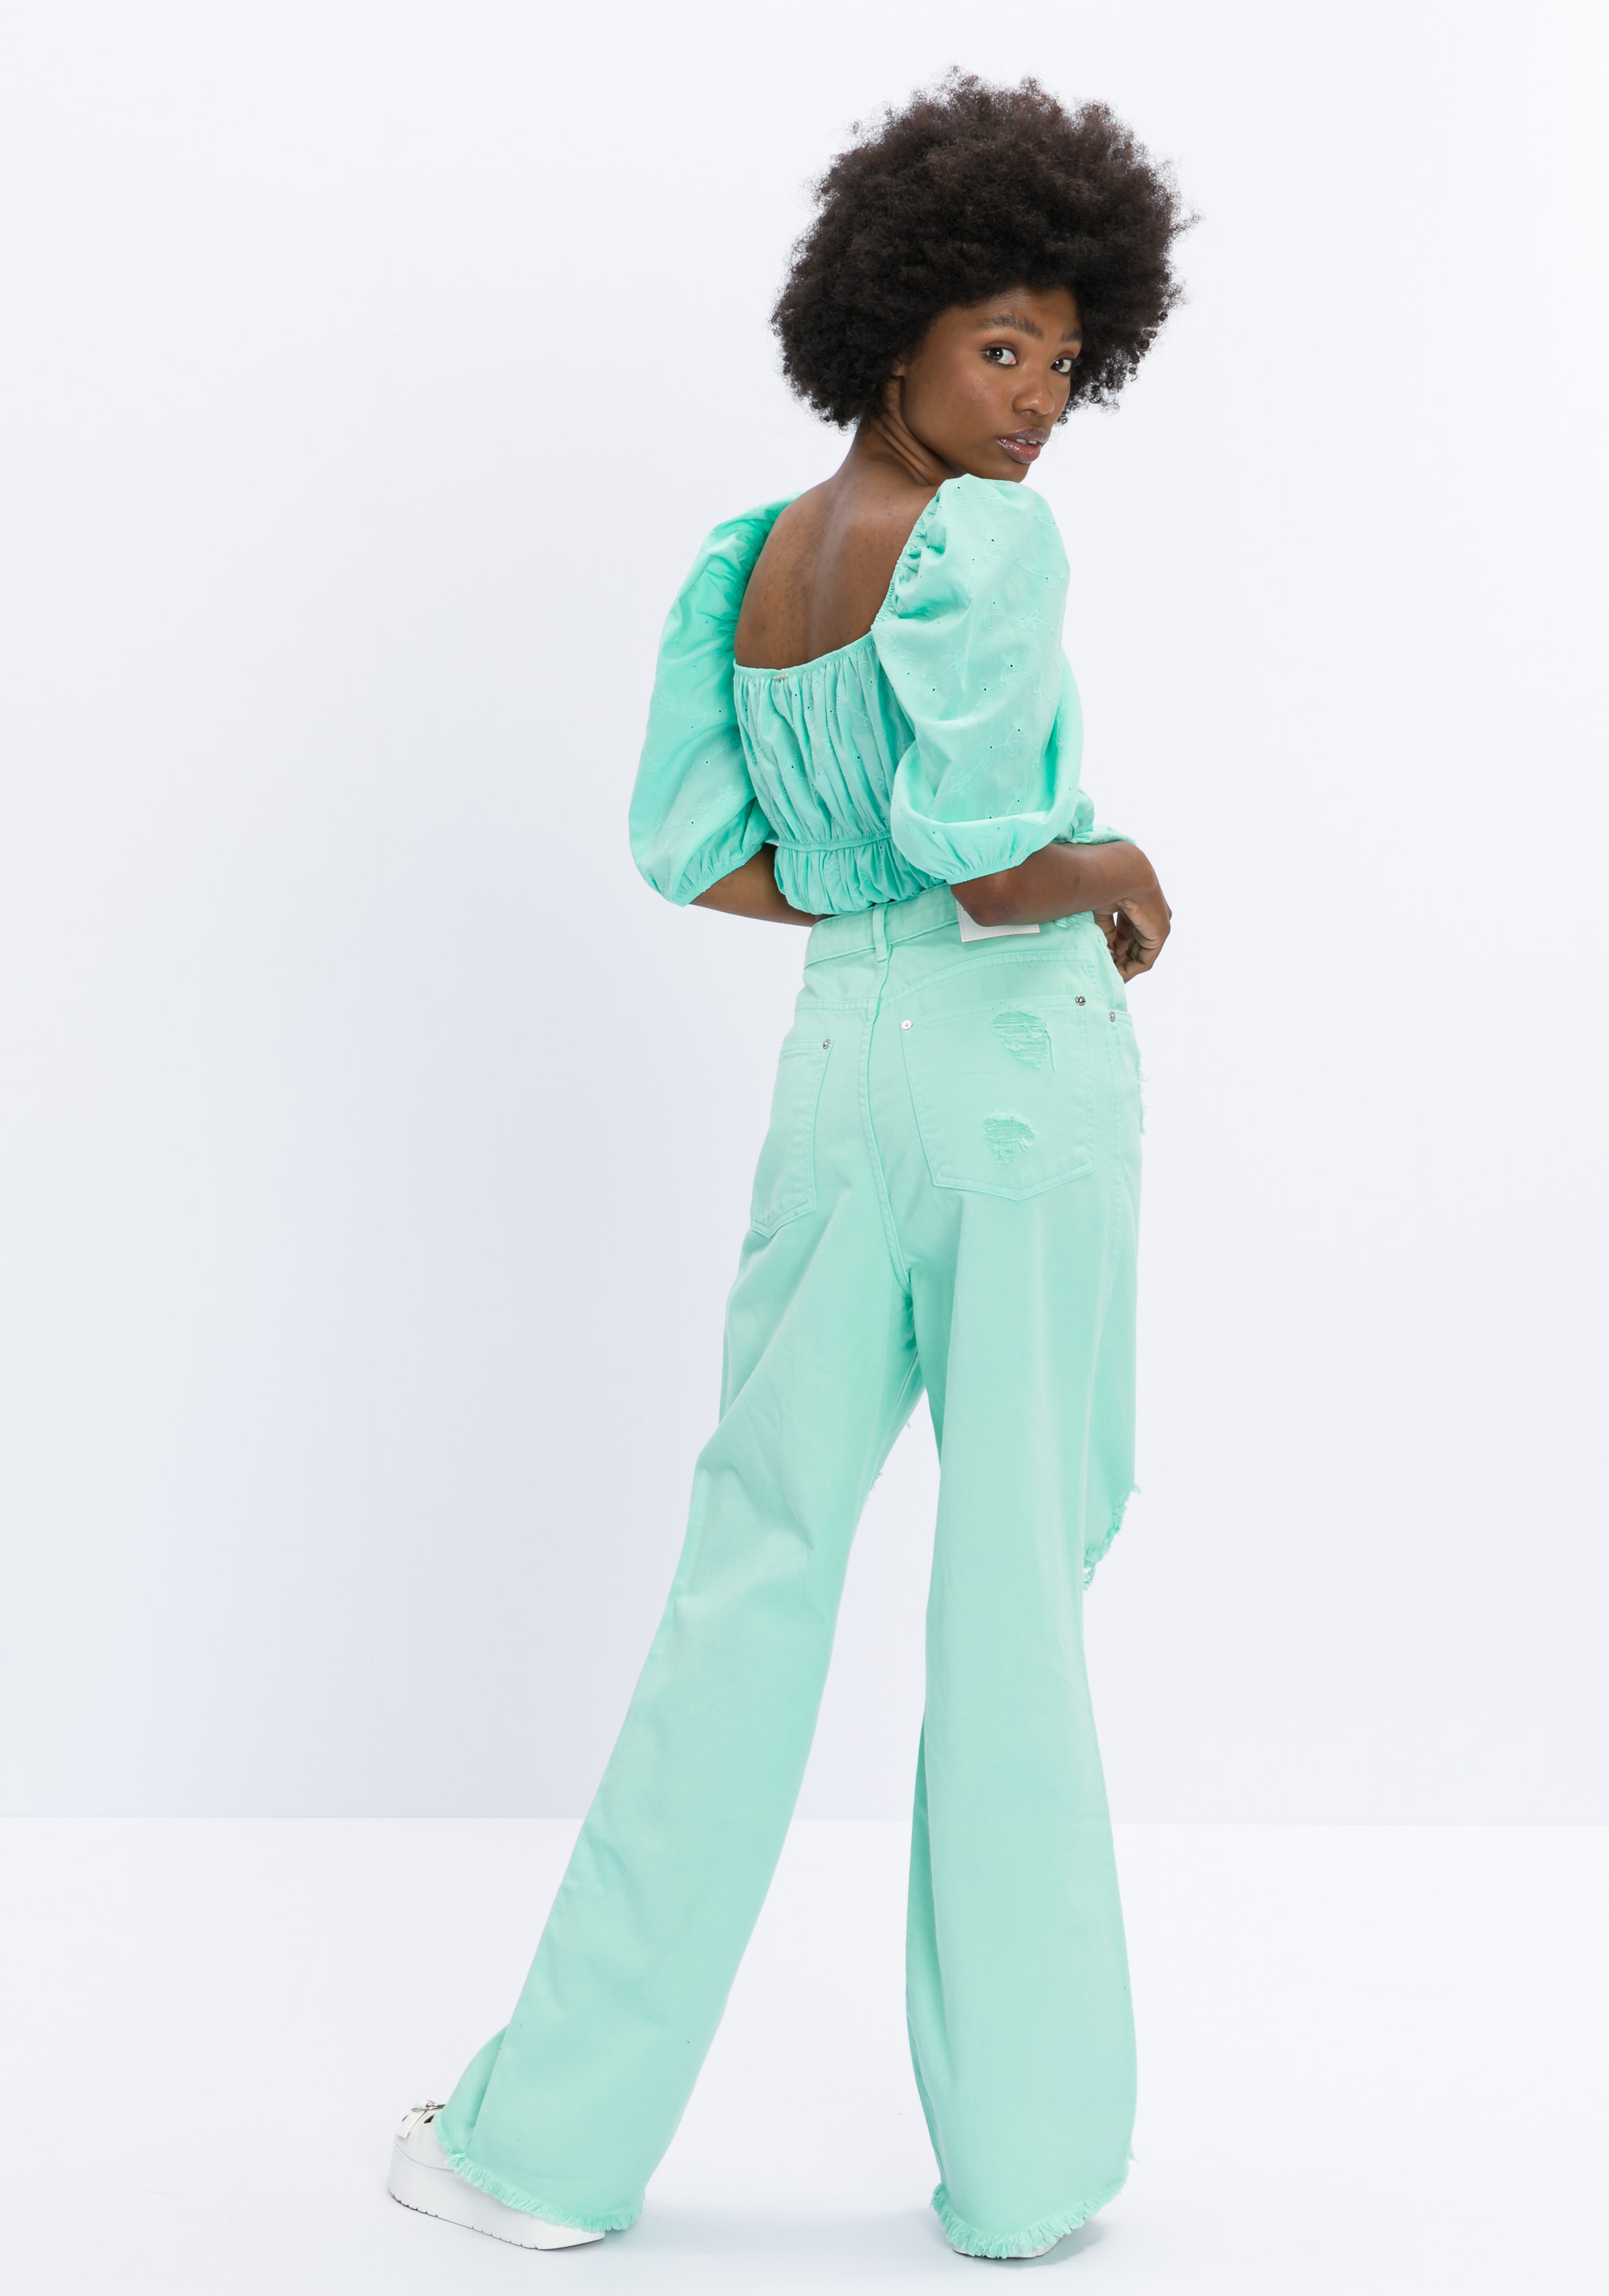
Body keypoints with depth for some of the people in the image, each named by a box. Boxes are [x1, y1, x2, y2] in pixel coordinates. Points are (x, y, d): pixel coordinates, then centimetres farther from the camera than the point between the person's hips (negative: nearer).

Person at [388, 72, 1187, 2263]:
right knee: (1016, 1603, 4)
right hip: (1027, 1082, -5)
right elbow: (983, 846, -22)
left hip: (840, 1074, 5)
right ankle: (1027, 2146, 15)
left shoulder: (739, 559, 8)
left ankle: (564, 2126, 14)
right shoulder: (993, 543, -12)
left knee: (752, 1582, 10)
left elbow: (688, 840, 6)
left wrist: (886, 908, 10)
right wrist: (1106, 875, -2)